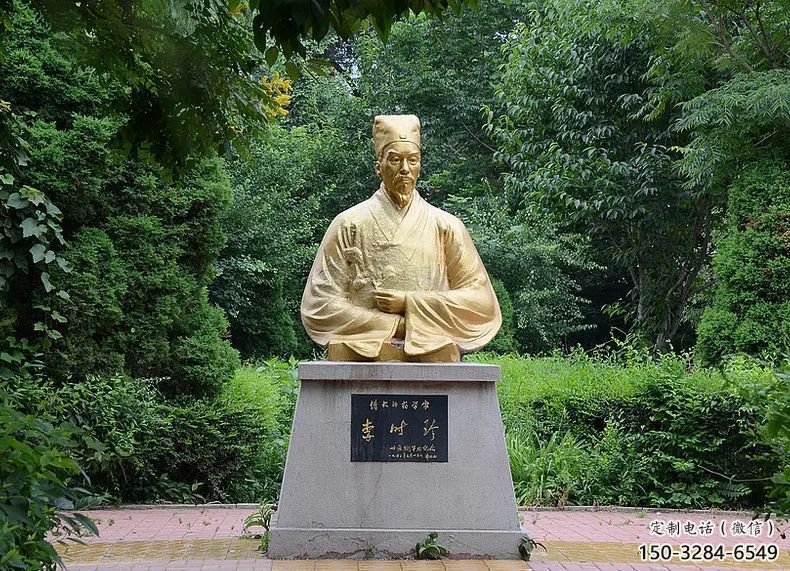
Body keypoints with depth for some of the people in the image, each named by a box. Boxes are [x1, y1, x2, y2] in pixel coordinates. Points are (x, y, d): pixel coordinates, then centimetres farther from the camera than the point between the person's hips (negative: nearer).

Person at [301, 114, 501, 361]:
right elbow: (320, 303, -1)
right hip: (364, 358, -1)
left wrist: (409, 303, -7)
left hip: (432, 359, 1)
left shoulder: (445, 226, 7)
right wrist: (398, 326, -7)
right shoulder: (349, 224, 4)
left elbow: (481, 298, 4)